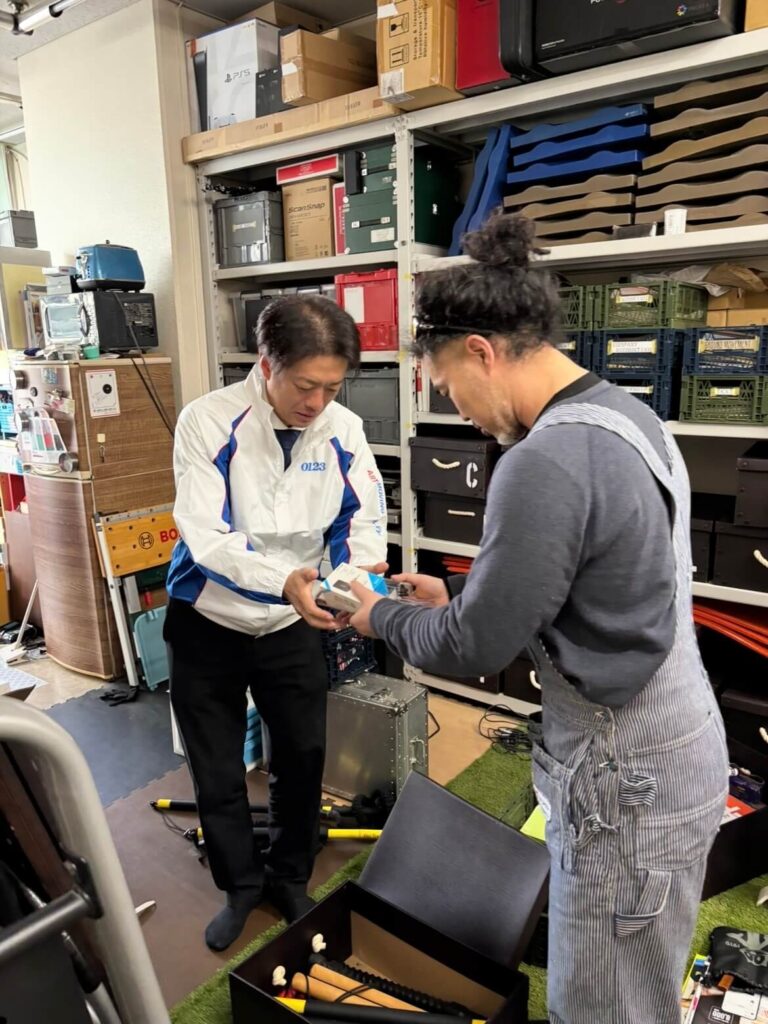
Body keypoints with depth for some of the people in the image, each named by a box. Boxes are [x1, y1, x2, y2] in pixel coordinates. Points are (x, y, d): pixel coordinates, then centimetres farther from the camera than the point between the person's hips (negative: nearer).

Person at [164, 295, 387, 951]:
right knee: (217, 770, 13)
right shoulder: (209, 421, -21)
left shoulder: (344, 430, -12)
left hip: (293, 624, 2)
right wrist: (284, 579, -43)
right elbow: (205, 535, -28)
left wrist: (364, 567, -33)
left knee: (303, 758, 14)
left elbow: (364, 518, -10)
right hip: (209, 623, -2)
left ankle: (290, 878, 42)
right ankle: (241, 886, 40)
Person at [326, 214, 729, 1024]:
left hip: (626, 777, -9)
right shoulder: (624, 417, 3)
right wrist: (456, 592, 10)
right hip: (670, 748, 9)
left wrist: (382, 619, -2)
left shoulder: (546, 462, -28)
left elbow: (475, 648, -20)